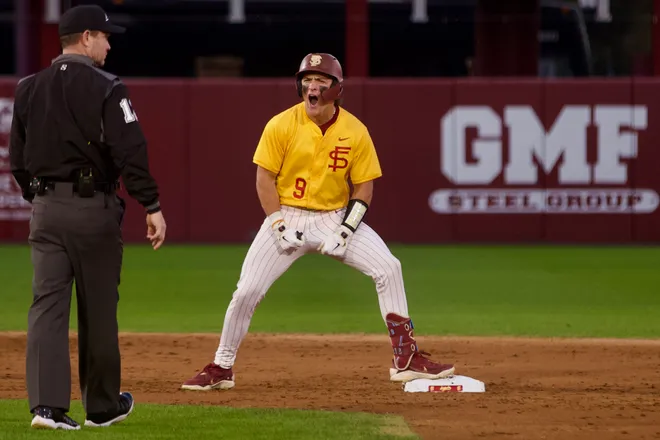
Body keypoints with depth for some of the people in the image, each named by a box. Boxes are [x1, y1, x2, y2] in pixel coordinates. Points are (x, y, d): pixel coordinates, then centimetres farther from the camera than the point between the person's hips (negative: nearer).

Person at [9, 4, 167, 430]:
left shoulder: (29, 88, 8)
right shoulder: (106, 88, -9)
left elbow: (17, 157, 12)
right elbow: (131, 152, -15)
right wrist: (152, 206, -12)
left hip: (45, 208, 4)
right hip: (93, 206, -4)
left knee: (47, 305, 0)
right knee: (98, 310, 9)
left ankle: (47, 405, -12)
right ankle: (102, 405, 21)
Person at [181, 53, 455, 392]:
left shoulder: (355, 132, -6)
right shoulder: (281, 126, -10)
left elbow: (363, 187, -1)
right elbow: (265, 178, -5)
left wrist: (346, 230, -12)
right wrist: (279, 226, -13)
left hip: (336, 217, 1)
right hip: (287, 216, -1)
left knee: (388, 268, -16)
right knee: (246, 291, -10)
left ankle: (406, 359, -9)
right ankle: (220, 369, 8)